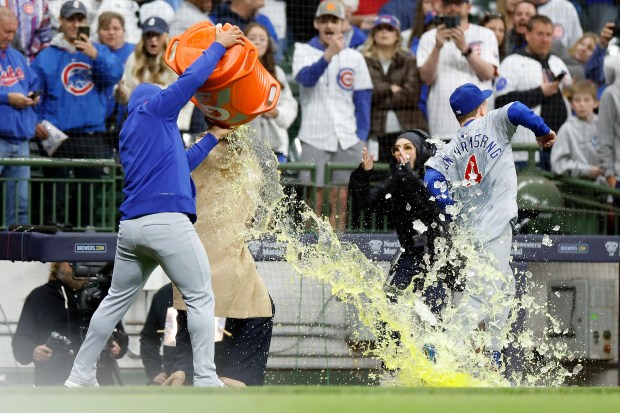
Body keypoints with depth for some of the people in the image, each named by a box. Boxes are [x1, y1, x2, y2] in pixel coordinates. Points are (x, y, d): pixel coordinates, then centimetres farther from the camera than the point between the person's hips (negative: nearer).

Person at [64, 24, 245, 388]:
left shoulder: (128, 136, 27)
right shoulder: (153, 108, 8)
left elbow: (179, 164, 33)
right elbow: (192, 79, -2)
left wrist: (213, 138, 37)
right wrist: (220, 45, 9)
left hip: (131, 227, 8)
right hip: (168, 221, -8)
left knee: (117, 301, 17)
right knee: (201, 297, -3)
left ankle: (81, 374, 18)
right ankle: (205, 379, -10)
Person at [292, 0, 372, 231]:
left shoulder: (354, 58, 9)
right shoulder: (304, 51, 5)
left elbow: (363, 100, 10)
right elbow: (306, 78, -15)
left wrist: (361, 138, 1)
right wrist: (329, 54, -30)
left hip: (347, 141, 2)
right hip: (315, 138, -2)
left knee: (341, 196, -1)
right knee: (315, 196, -6)